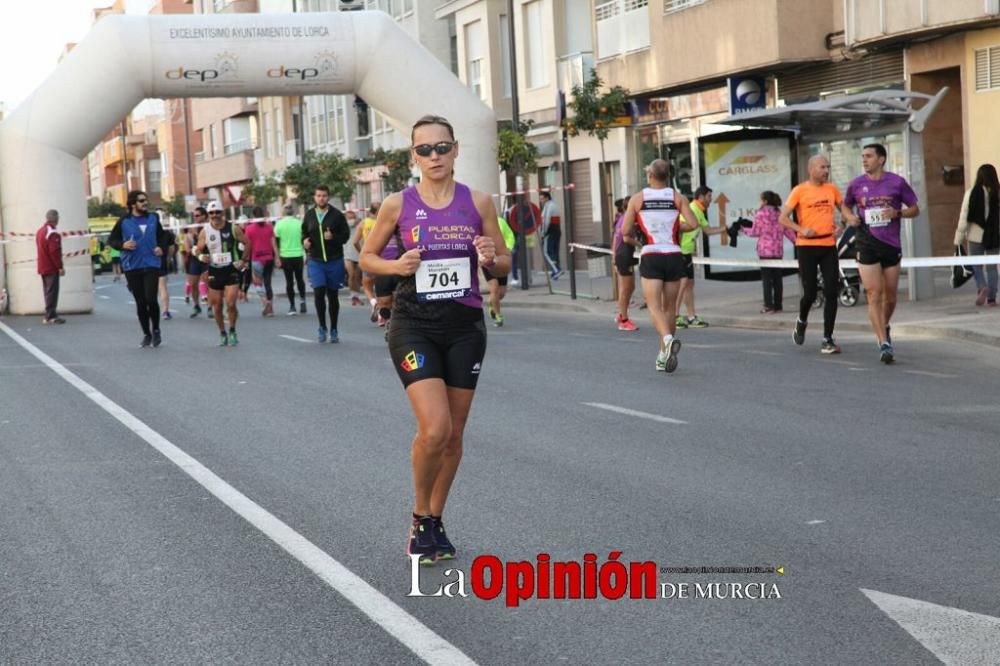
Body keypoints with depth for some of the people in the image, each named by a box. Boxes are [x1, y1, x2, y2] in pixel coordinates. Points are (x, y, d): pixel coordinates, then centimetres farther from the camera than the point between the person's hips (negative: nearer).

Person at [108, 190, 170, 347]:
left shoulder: (153, 218, 6)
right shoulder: (124, 221, -2)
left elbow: (162, 236, 20)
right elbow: (111, 239, 4)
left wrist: (162, 247, 1)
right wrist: (122, 245, -15)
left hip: (151, 265, 0)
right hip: (132, 268, 0)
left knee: (151, 299, -13)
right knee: (140, 302, 5)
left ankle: (156, 330, 9)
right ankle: (146, 334, 19)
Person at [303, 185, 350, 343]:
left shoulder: (337, 215, -3)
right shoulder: (309, 215, 6)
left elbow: (346, 234, -3)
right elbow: (304, 233, 18)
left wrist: (333, 237, -21)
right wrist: (305, 241, -3)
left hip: (335, 260, -1)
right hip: (316, 261, 1)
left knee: (332, 295, 7)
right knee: (318, 292, -14)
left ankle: (333, 330, 18)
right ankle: (322, 326, 4)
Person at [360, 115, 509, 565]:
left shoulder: (478, 202, 1)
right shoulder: (398, 205, -3)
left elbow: (504, 265, 8)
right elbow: (366, 257, 8)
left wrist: (491, 258, -15)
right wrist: (397, 266, -12)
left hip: (465, 327, 3)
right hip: (414, 325, -3)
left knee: (453, 434, 10)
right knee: (434, 429, -16)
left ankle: (434, 520, 29)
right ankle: (419, 518, 8)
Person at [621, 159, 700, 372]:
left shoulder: (637, 198, 0)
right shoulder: (678, 197, 3)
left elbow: (625, 231, -2)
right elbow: (693, 224, -8)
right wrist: (676, 227, 12)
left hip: (650, 257, -2)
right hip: (674, 256, 2)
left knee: (655, 306, -5)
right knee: (669, 308, 12)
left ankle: (668, 339, -33)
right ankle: (663, 355, 17)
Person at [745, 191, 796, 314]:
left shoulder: (761, 213, -7)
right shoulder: (780, 213, 10)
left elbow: (755, 232, -2)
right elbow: (788, 230, 10)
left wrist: (744, 230, 14)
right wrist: (796, 241, 19)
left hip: (765, 250, -5)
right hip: (778, 250, 6)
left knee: (766, 278, -3)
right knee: (777, 278, 9)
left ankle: (769, 306, -6)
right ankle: (778, 305, 10)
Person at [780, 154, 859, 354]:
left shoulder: (832, 189, 9)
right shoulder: (800, 190, -3)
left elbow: (843, 208, 22)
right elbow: (783, 218, -4)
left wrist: (850, 219, -1)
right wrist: (801, 230, -18)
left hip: (829, 246, 3)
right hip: (807, 247, -3)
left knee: (831, 292, -3)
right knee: (810, 293, -2)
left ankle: (827, 339, 3)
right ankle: (801, 321, 31)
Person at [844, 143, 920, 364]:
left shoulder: (897, 182, -1)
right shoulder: (856, 184, 2)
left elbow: (915, 209, 6)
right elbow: (846, 207, 18)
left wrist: (897, 213, -14)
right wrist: (851, 219, -3)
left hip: (891, 245, 1)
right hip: (867, 245, -1)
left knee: (890, 296, 11)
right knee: (874, 295, -10)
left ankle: (884, 327, 40)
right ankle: (884, 344, -11)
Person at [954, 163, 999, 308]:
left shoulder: (972, 192, -7)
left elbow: (964, 216, -6)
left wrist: (959, 238, -1)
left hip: (976, 235, -2)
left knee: (976, 264, 12)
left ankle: (982, 287, -12)